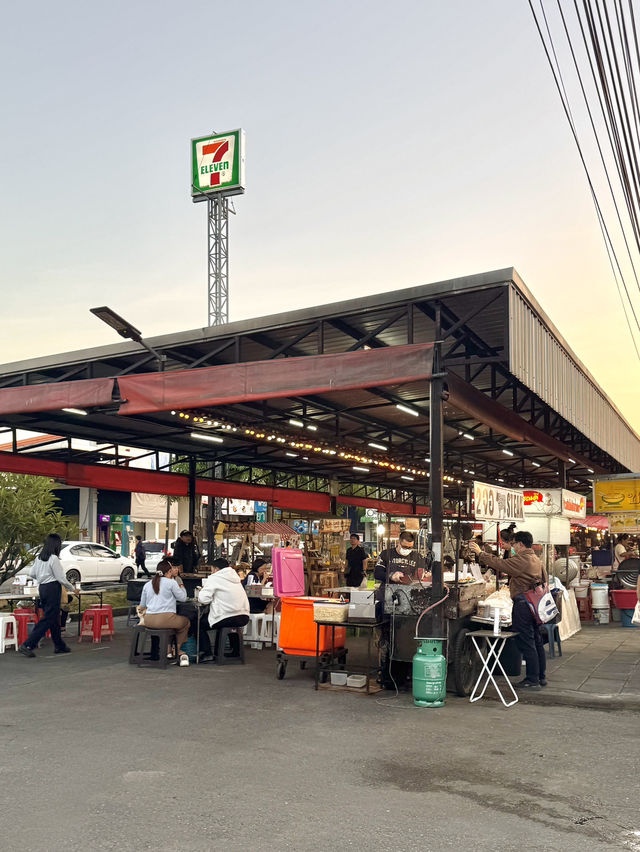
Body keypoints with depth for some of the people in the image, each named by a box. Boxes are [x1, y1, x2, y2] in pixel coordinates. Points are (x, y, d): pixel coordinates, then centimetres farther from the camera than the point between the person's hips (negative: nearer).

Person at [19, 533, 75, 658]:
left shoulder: (38, 558, 7)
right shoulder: (54, 559, -15)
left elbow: (32, 574, 12)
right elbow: (61, 578, -13)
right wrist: (71, 588, 1)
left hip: (42, 588, 8)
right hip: (53, 588, -8)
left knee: (54, 618, 16)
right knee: (48, 619, -4)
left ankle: (59, 645, 24)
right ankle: (27, 645, -8)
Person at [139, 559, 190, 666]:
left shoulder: (147, 585, 14)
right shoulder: (171, 582, -3)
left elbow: (142, 606, 20)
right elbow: (183, 598, 4)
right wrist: (181, 586, 20)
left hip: (148, 620, 6)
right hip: (165, 619, -6)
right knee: (186, 622, 22)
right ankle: (176, 650, 22)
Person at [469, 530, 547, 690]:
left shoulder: (521, 561, -17)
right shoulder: (536, 560, 12)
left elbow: (499, 563, -17)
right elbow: (544, 580, 20)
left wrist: (479, 553, -8)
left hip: (522, 604, -10)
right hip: (535, 603, 10)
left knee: (526, 643, -3)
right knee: (537, 642, 15)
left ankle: (532, 680, 1)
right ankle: (541, 677, 23)